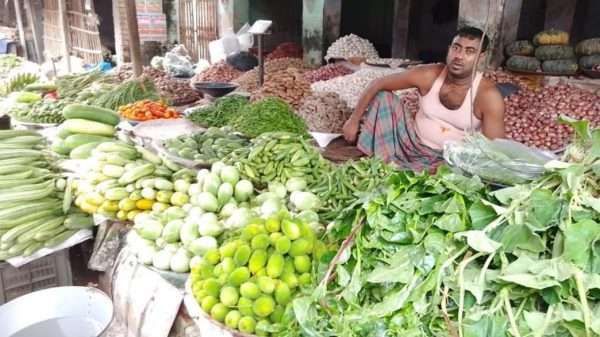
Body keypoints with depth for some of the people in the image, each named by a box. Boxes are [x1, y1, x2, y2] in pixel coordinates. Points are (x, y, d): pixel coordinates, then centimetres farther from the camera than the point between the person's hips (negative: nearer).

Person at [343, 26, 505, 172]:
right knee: (383, 96, -12)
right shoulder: (428, 75, -15)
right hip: (412, 140, 2)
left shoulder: (488, 95, -21)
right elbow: (377, 84, -9)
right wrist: (354, 120, -10)